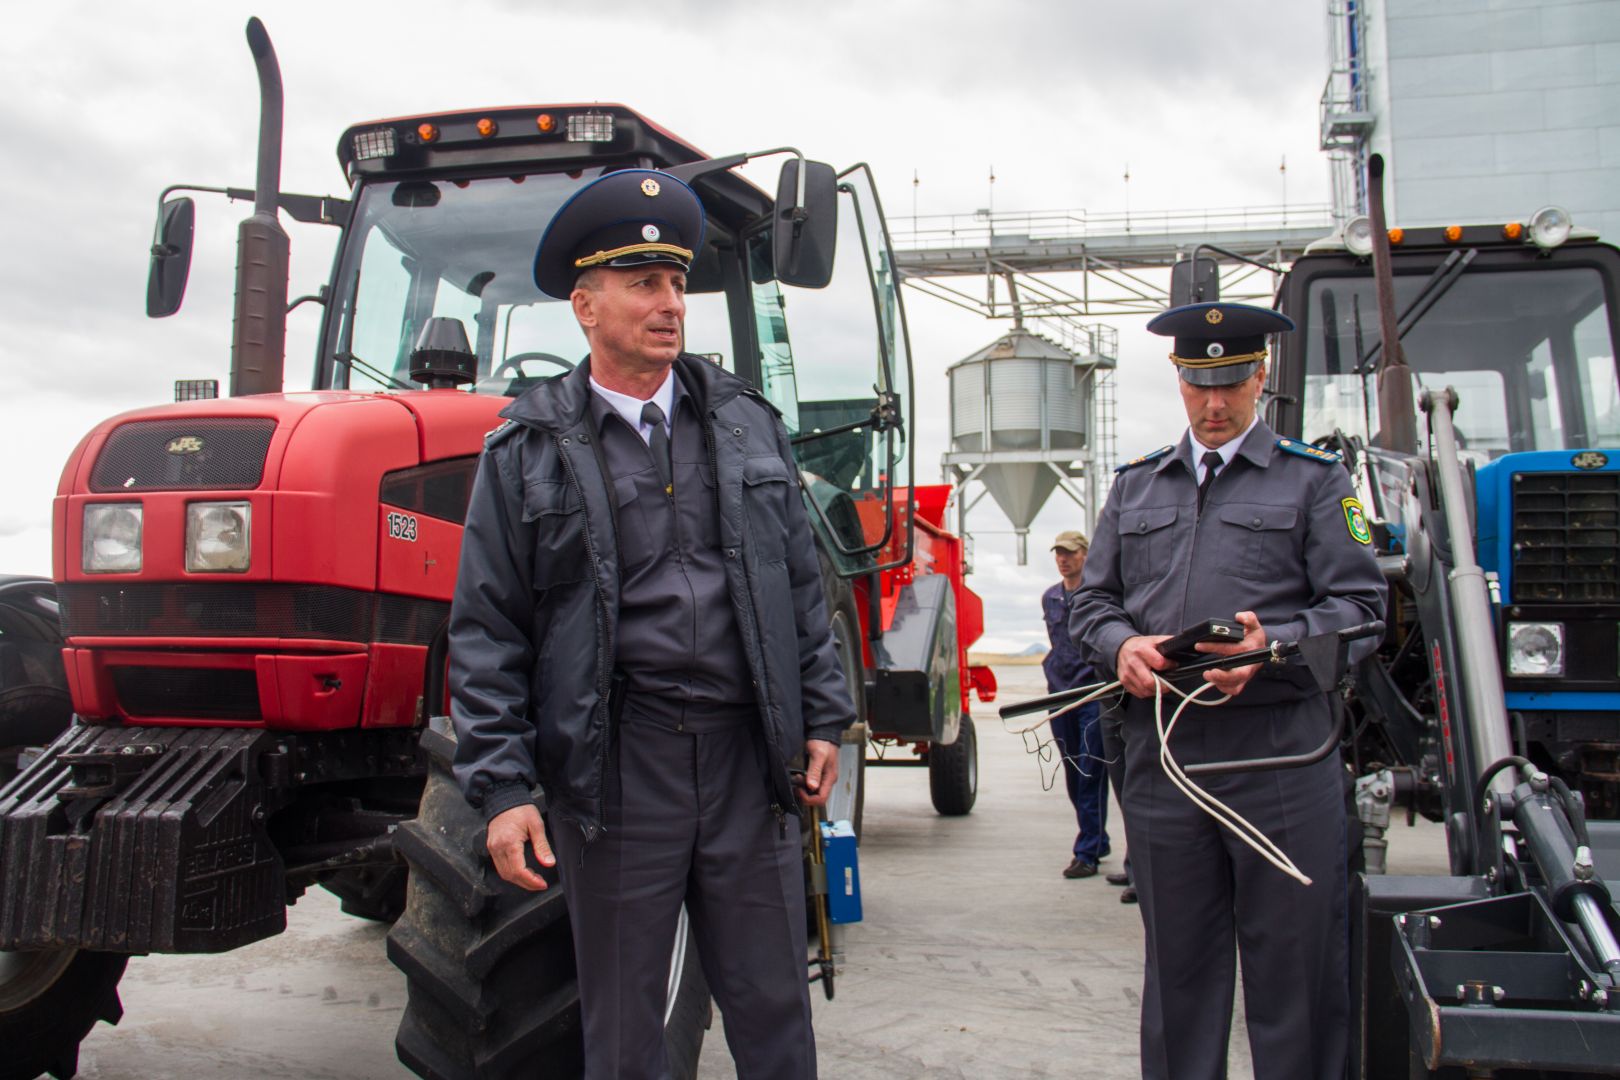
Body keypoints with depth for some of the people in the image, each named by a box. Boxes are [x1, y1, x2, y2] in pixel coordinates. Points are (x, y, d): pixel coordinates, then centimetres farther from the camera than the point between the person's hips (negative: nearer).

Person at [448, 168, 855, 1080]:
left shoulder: (745, 421, 10)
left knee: (774, 1006, 13)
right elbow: (487, 635, -1)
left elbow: (802, 584, 14)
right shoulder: (528, 449, 0)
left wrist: (823, 718, 8)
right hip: (614, 765, -2)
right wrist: (501, 788, -7)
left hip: (749, 755, 3)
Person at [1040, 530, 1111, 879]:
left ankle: (1087, 852, -6)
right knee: (1072, 773, 10)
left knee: (1091, 774, -8)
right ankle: (1097, 841, 22)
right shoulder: (1050, 598, 14)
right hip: (1060, 693, 6)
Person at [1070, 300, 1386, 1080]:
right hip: (1161, 748, 3)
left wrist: (1271, 644, -17)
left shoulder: (1314, 481, 8)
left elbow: (1358, 606, 1)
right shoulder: (1135, 487, 18)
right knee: (1177, 964, 12)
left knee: (1293, 969, 2)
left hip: (1281, 752, -3)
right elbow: (1091, 601, 17)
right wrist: (1122, 644, -5)